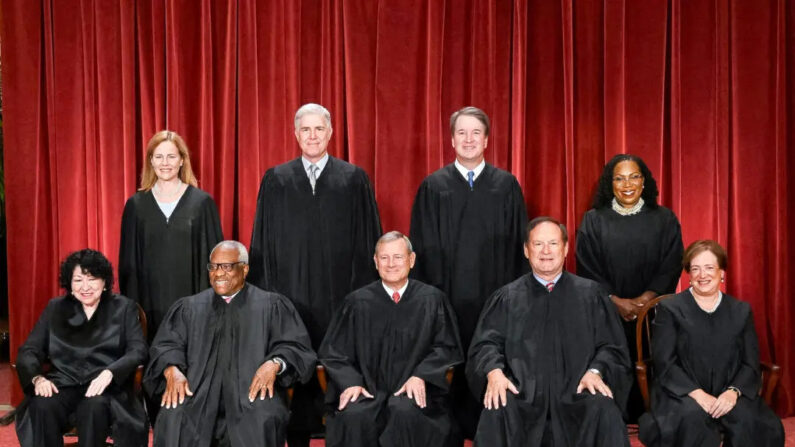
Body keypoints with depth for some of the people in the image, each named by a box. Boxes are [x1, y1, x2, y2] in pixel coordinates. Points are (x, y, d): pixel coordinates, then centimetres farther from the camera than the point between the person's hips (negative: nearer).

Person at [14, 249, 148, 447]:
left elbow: (138, 351, -3)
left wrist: (109, 373, -23)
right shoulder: (55, 308, 15)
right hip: (64, 384, 2)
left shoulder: (124, 308, 9)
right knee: (41, 407, -31)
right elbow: (29, 350, 9)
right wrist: (37, 377, -13)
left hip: (107, 387, -2)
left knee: (94, 406, -36)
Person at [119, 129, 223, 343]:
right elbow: (128, 260, 9)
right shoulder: (136, 204, 6)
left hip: (190, 300, -1)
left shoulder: (202, 202, 1)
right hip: (150, 301, 1)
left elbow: (213, 255, 2)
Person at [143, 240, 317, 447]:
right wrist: (172, 370, -12)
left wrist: (275, 363, -19)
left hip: (252, 389, -2)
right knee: (173, 418, -30)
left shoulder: (272, 306, 12)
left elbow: (296, 346, 4)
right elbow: (166, 345, 11)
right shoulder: (189, 307, 20)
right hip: (199, 390, 2)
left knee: (262, 420, -34)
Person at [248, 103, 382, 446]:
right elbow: (263, 241, 7)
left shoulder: (353, 178, 4)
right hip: (290, 291, 1)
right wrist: (265, 292, 0)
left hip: (338, 292, -1)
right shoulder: (276, 179, 7)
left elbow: (367, 240, 3)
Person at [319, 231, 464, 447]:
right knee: (353, 415, -31)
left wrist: (421, 376, -10)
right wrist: (351, 382, -10)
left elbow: (446, 347, 7)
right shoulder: (358, 302, 6)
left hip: (413, 389, -1)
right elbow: (334, 351, 9)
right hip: (368, 389, 1)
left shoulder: (432, 300, 5)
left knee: (404, 412, -34)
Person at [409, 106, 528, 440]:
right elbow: (424, 247, 3)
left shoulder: (507, 185, 6)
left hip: (495, 295, 1)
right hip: (448, 294, 0)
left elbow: (518, 243, 5)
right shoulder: (433, 186, 4)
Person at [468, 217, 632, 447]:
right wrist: (494, 371, -15)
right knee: (496, 411, -32)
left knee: (605, 411, -31)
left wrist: (595, 371, -12)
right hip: (523, 391, 0)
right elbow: (487, 343, 7)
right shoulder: (506, 298, 14)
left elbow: (611, 346, 9)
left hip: (576, 389, 0)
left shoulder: (590, 294, 13)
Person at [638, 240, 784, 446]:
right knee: (693, 417, -34)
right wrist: (697, 393, -17)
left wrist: (733, 391, -13)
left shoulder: (741, 311, 14)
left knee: (748, 419, -29)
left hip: (728, 395, 2)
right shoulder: (669, 309, 5)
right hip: (682, 393, -2)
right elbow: (664, 363, -3)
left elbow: (751, 364, 8)